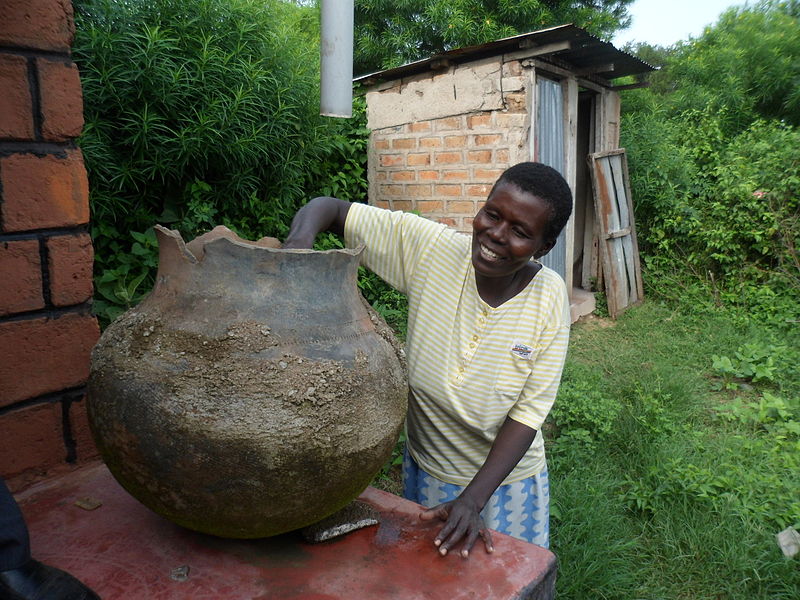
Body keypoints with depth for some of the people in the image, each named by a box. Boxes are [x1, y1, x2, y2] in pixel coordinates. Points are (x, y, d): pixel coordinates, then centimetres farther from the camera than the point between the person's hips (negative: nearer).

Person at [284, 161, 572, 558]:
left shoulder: (548, 297, -19)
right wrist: (300, 238, -38)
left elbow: (528, 413, -17)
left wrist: (472, 499, -24)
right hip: (426, 471, 1)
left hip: (506, 478, 0)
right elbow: (329, 208, -15)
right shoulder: (431, 248, -20)